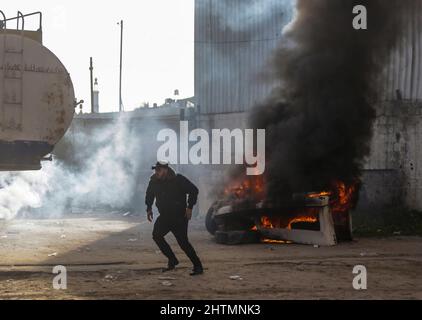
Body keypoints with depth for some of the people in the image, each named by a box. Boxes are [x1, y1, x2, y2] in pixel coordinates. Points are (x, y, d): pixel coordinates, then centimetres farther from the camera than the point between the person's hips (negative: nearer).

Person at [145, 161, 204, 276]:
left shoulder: (178, 180, -15)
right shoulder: (154, 181, 0)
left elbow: (194, 190, -9)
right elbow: (149, 194, 21)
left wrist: (190, 207, -13)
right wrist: (149, 208, 14)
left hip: (180, 216, -6)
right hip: (165, 216, 6)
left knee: (183, 242, -11)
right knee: (156, 235, -11)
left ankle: (198, 266, -1)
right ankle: (172, 260, 3)